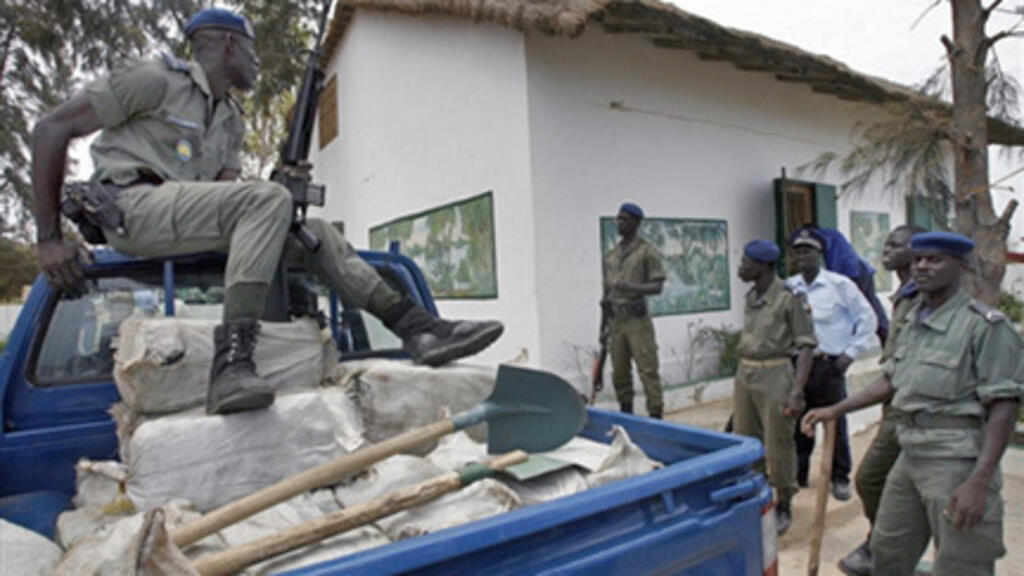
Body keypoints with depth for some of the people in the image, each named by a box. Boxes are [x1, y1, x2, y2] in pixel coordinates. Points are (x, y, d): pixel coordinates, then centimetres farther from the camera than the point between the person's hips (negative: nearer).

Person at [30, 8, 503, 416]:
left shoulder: (230, 117, 22)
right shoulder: (156, 79, -1)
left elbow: (227, 189, 12)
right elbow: (51, 129, -4)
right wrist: (49, 238, -8)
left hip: (186, 216, 8)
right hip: (136, 205, -8)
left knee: (314, 232, -3)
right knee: (269, 200, -29)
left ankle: (418, 327, -16)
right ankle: (231, 363, -41)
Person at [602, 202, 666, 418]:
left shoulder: (647, 251, -3)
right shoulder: (610, 255, 14)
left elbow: (658, 287, -7)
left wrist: (632, 287, -24)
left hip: (638, 321, -5)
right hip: (616, 321, 5)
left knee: (648, 370, -4)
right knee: (620, 372, 9)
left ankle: (656, 416, 4)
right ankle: (626, 416, 20)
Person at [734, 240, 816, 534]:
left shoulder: (789, 298, -12)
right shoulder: (751, 297, 10)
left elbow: (805, 347, -13)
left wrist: (797, 391, -19)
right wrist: (742, 377, 17)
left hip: (775, 377, -7)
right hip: (744, 375, 7)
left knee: (778, 446, 4)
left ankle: (783, 508, 23)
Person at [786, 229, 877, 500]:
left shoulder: (839, 284, -5)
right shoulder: (789, 287, 4)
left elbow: (866, 318, 0)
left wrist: (851, 353, -3)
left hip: (828, 364, -3)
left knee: (835, 422, 4)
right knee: (798, 421, 10)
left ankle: (840, 477, 21)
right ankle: (798, 474, 25)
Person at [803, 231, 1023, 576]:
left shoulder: (985, 325, -13)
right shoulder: (913, 320, 11)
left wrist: (979, 482, -22)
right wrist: (836, 410, 13)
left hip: (957, 462, -7)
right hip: (910, 456, 8)